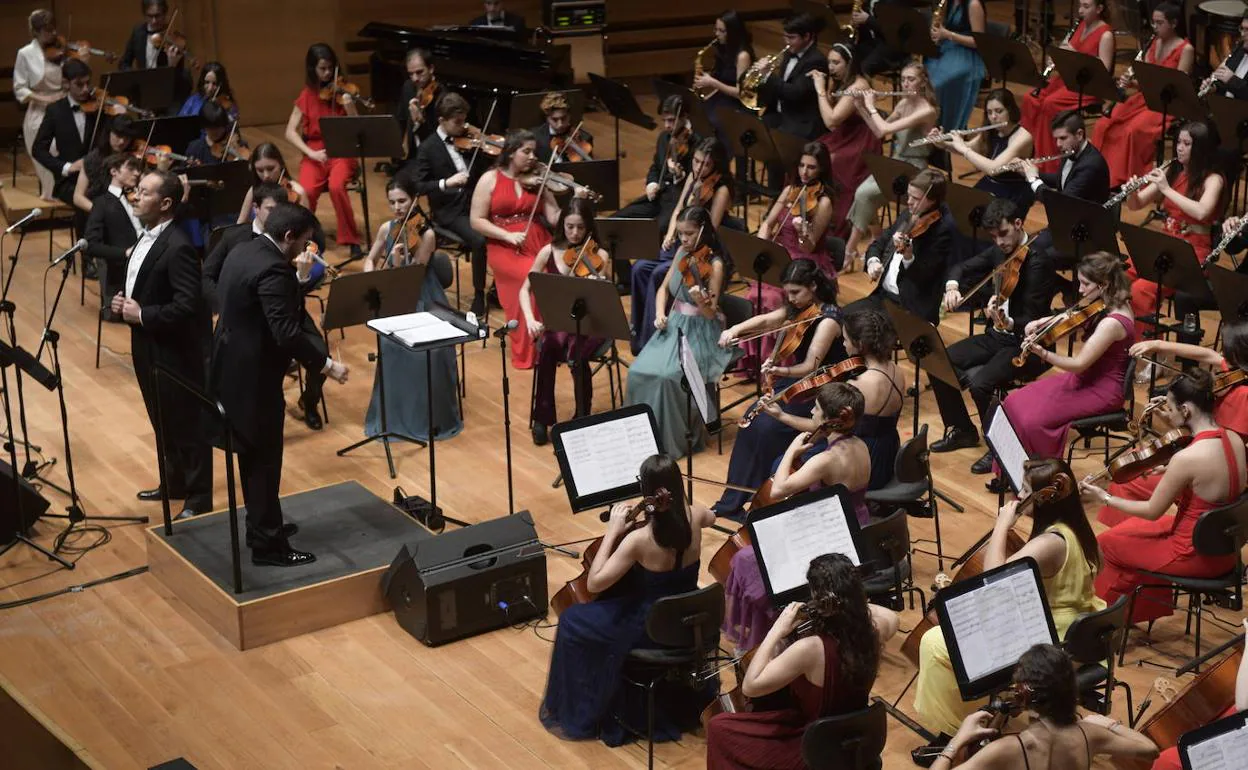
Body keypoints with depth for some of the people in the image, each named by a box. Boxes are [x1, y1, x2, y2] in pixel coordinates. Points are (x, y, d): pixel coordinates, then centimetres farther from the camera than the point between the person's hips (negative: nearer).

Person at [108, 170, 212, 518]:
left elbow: (188, 305, -28)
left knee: (188, 424, 3)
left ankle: (199, 498, 14)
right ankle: (175, 483, 37)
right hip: (149, 347, 10)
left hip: (176, 351, -10)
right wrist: (124, 301, 2)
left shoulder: (178, 248, -23)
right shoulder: (146, 237, 8)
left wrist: (142, 315, -21)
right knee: (163, 421, 22)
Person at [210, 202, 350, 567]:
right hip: (253, 376, -10)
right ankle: (268, 544, 10)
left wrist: (297, 276, 17)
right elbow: (286, 333, -31)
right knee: (264, 460, 1)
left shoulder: (245, 251, 6)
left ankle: (261, 524, 35)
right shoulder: (273, 270, -25)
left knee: (253, 455, 22)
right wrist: (327, 364, -25)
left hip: (233, 369, 10)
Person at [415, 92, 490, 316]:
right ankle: (479, 295, -12)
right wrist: (446, 182, -24)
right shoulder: (428, 149, -2)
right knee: (479, 240, -29)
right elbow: (419, 186, -9)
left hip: (475, 204, 4)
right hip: (449, 212, -4)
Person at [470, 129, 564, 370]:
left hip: (539, 244, 3)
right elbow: (477, 221, -3)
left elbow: (555, 219, 2)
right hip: (504, 248, -3)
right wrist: (507, 235, -15)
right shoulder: (490, 179, 1)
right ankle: (527, 351, -16)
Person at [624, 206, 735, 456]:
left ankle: (674, 440, -13)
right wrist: (660, 314, -3)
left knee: (668, 375, -30)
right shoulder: (683, 253, 5)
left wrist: (701, 302, -41)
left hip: (701, 332, -6)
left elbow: (711, 314, -19)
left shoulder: (714, 264, -15)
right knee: (639, 371, -17)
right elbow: (664, 288, 15)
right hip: (674, 326, 6)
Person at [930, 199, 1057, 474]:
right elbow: (963, 268, 14)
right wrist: (952, 287, -9)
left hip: (1026, 344, -8)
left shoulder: (1038, 262, -20)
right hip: (996, 336, 8)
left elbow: (1032, 323, -24)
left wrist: (1006, 322, -44)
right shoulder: (999, 252, 3)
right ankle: (962, 431, 14)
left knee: (980, 382, -30)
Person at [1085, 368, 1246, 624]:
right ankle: (1139, 608, 40)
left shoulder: (1186, 459, -29)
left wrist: (1107, 499, -2)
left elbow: (1152, 512, -15)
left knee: (1107, 543, 15)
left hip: (1196, 557, -8)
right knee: (1133, 527, 29)